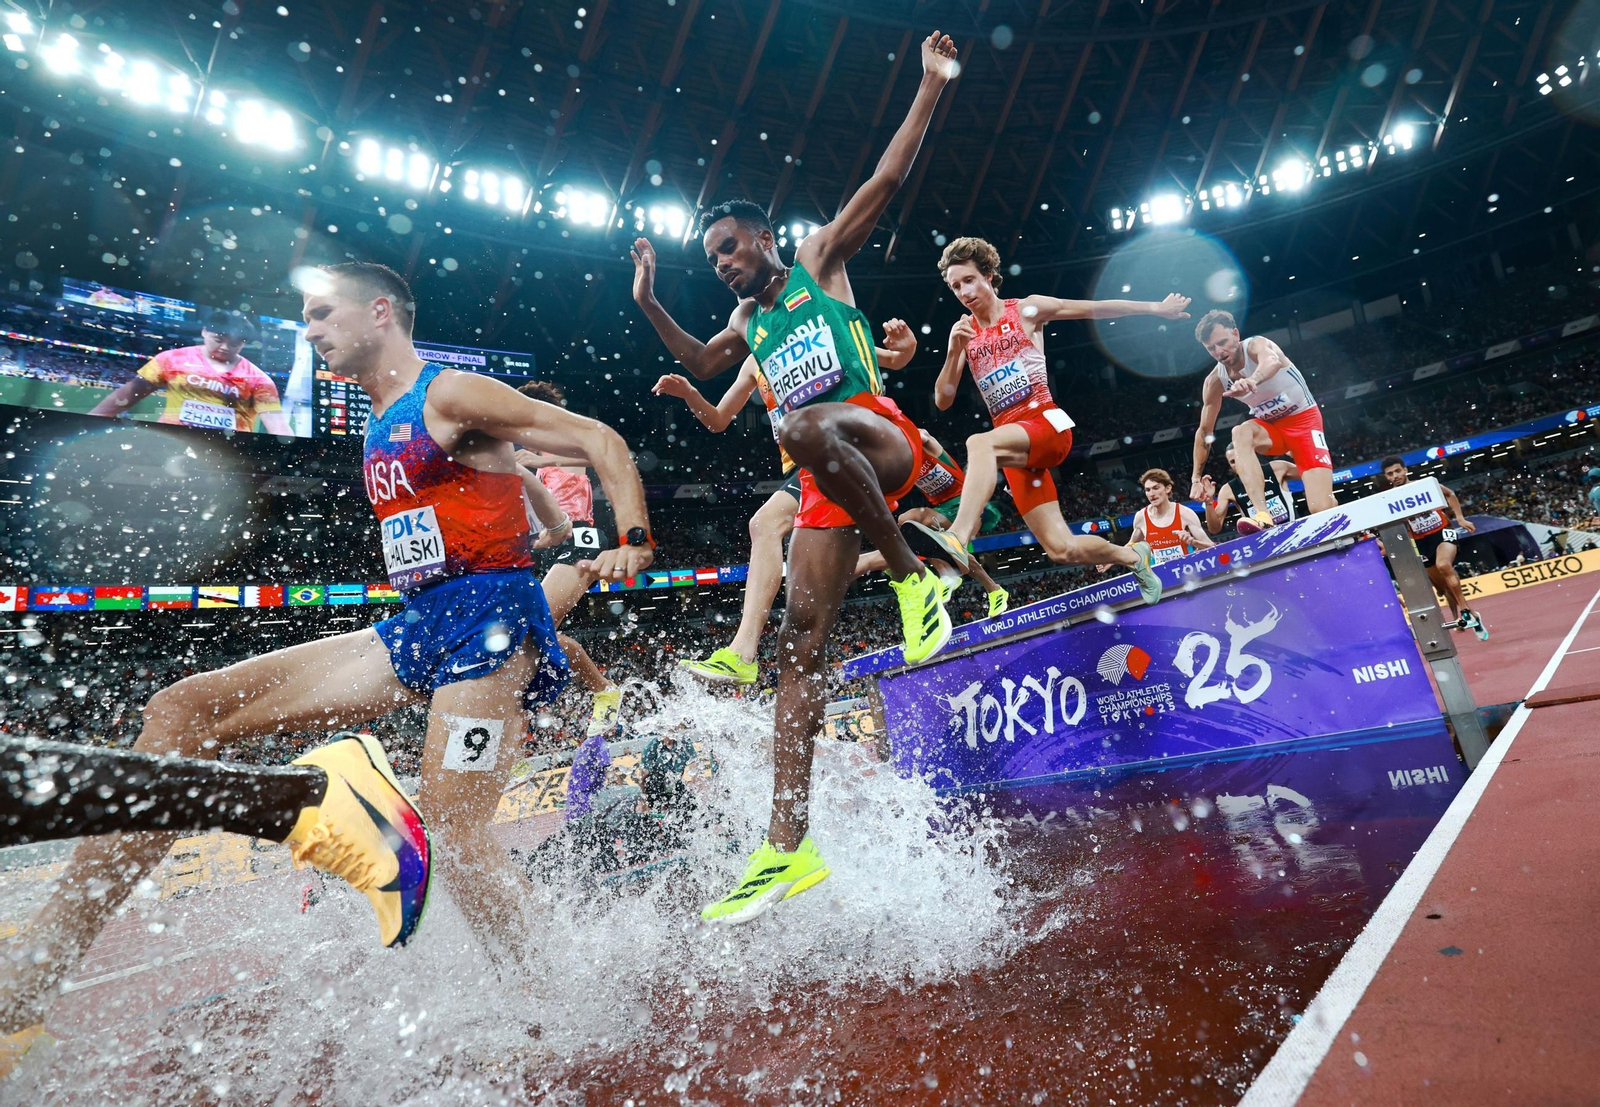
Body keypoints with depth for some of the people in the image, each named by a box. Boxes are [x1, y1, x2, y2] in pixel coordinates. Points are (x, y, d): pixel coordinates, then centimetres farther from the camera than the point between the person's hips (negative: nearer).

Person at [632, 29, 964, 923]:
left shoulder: (820, 262, 14)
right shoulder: (751, 321, 29)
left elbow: (886, 181, 7)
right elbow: (702, 364, 45)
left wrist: (932, 88, 2)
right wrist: (651, 304, 38)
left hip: (880, 437, -5)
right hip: (824, 484, 5)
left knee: (808, 429, -41)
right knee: (802, 640, -8)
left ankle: (915, 573, -23)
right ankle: (788, 848, -8)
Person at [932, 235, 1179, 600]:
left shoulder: (1027, 309, 4)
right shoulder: (963, 332, 11)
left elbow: (1096, 309, 10)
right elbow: (942, 401, 5)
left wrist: (1155, 308, 12)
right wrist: (953, 352, -9)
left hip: (1049, 425, -4)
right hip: (1013, 444, 4)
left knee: (979, 444, -38)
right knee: (1062, 549, -2)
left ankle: (957, 540, -54)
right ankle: (1132, 556, 27)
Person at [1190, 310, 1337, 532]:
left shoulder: (1257, 345, -22)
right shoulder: (1214, 381, -10)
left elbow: (1272, 362, -49)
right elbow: (1204, 430, -2)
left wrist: (1251, 381, -72)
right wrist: (1197, 477, -4)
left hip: (1304, 420, -4)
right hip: (1270, 425, 4)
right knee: (1241, 432, -35)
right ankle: (1262, 515, -44)